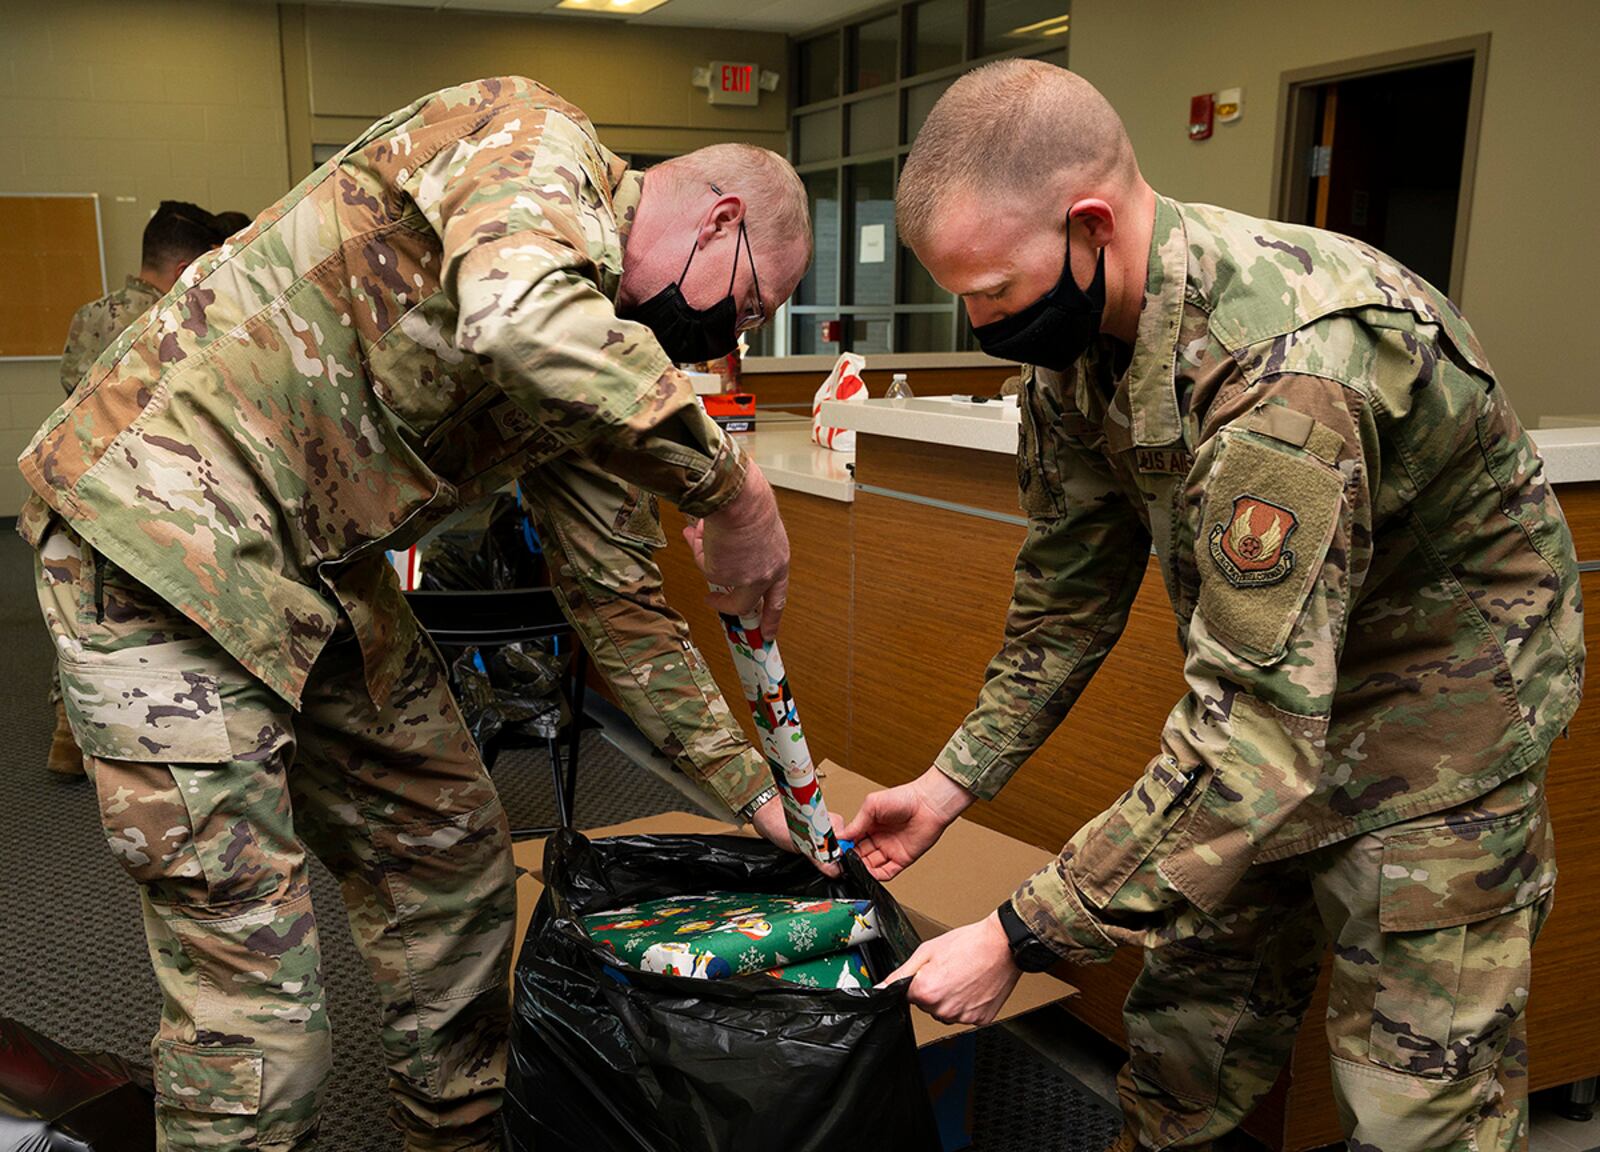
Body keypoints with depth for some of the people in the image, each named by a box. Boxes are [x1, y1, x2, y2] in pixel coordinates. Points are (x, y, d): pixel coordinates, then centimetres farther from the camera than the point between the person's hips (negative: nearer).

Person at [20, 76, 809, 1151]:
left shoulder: (619, 363, 11)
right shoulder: (527, 132, -11)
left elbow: (617, 599, 15)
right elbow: (521, 319, -36)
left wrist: (755, 787, 15)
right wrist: (729, 485, -25)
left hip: (326, 580, 9)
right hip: (158, 535, -9)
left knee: (457, 863, 16)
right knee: (257, 993, -6)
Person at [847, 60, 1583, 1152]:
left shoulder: (1286, 367, -37)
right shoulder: (1080, 334, -9)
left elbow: (1260, 736, -37)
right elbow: (1070, 591, 1)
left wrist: (1018, 938, -32)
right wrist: (950, 783, -1)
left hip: (1439, 690, -7)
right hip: (1273, 677, 7)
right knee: (1191, 1023, 13)